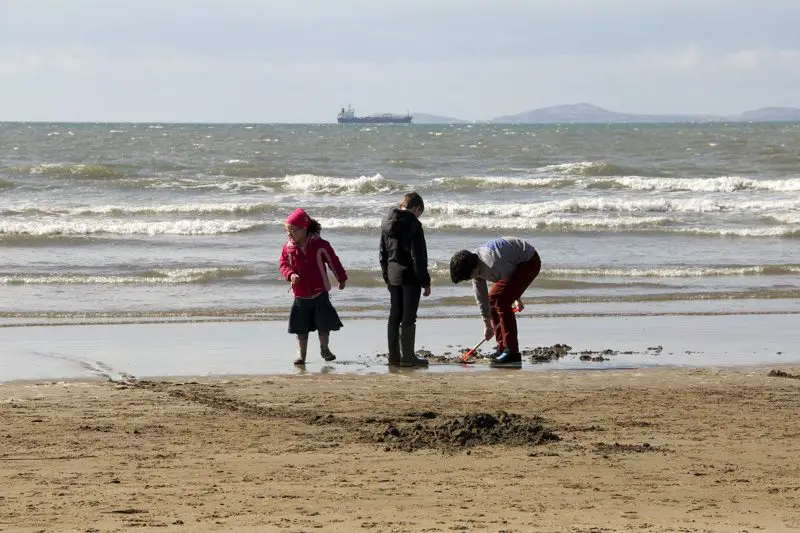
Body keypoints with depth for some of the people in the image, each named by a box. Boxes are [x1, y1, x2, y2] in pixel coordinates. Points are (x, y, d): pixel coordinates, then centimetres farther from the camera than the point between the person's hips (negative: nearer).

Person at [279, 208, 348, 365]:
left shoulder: (320, 245, -10)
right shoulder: (288, 247, -2)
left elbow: (333, 261, 1)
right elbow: (284, 264, 3)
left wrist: (342, 279, 10)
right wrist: (290, 275, -20)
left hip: (319, 293, -2)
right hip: (300, 296, 2)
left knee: (324, 324, 3)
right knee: (301, 327, 4)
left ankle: (324, 349, 21)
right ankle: (301, 353, 12)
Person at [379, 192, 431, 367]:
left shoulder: (387, 223, 8)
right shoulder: (413, 225, -15)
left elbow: (383, 253, 14)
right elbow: (418, 258, -17)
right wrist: (425, 282, -11)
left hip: (393, 275, 7)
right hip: (409, 276, -7)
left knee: (394, 316, 12)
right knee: (408, 317, -2)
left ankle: (394, 355, 16)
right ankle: (407, 356, -1)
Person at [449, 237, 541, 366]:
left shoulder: (492, 264, -35)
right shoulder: (475, 267, -5)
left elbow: (510, 281, -18)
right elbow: (481, 298, 4)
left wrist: (518, 300, 1)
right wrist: (487, 325, 10)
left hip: (529, 262, -10)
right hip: (516, 264, 10)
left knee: (502, 302, -18)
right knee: (493, 299, 7)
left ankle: (512, 352, -16)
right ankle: (502, 348, 13)